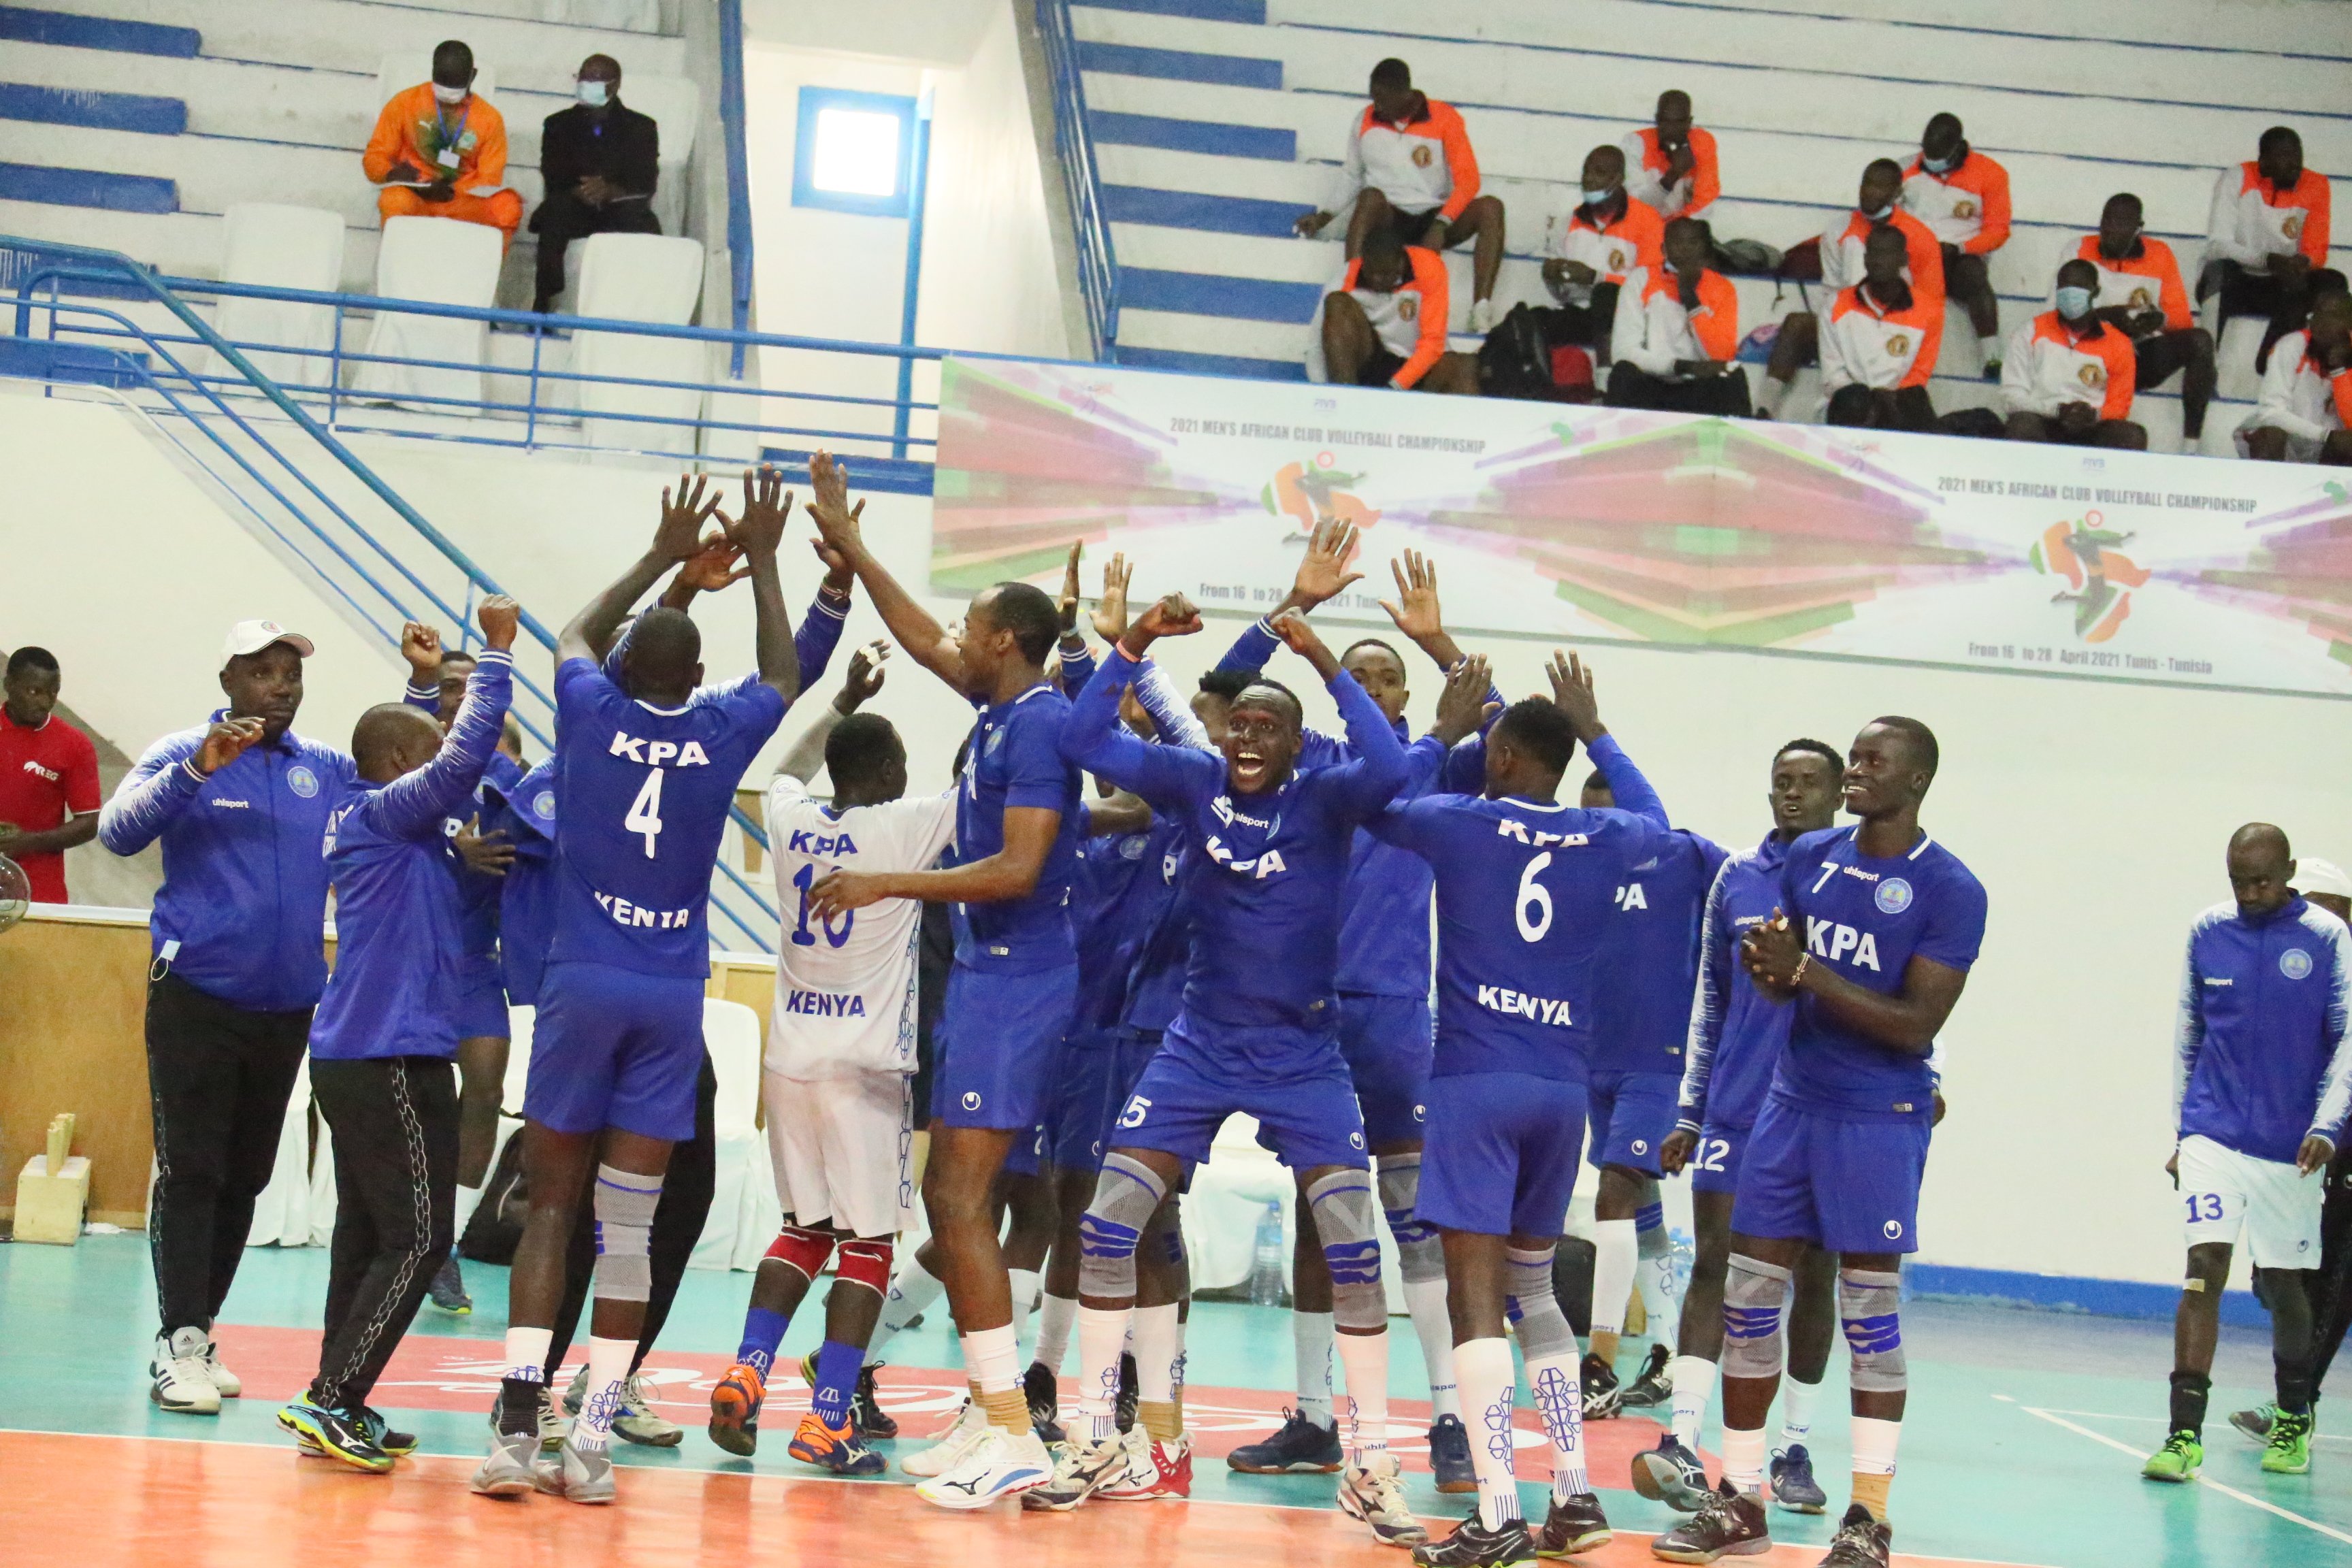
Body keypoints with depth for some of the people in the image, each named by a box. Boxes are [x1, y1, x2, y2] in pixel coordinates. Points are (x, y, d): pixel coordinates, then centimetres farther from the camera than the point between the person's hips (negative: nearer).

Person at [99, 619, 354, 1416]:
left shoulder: (330, 772, 8)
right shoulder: (183, 755, -2)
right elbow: (118, 831, -15)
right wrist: (197, 769, -29)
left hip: (288, 1007, 4)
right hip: (195, 997, -4)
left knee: (245, 1177, 9)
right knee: (189, 1171, -8)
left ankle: (199, 1335, 18)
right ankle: (178, 1346, -9)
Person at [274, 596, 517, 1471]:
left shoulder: (373, 823, 16)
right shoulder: (384, 813, -10)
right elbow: (464, 757, -22)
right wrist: (497, 651, -17)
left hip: (356, 1058, 10)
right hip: (392, 1059, -10)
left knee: (369, 1235, 11)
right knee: (417, 1240, -8)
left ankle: (341, 1408, 13)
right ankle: (331, 1399, -10)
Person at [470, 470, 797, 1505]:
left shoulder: (591, 711, -1)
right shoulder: (724, 731, 0)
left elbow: (575, 635, 23)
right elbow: (783, 678, 24)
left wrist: (663, 557, 32)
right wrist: (761, 563, 29)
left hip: (582, 983, 0)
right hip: (672, 999, 0)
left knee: (550, 1211, 4)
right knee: (628, 1230, 2)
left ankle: (516, 1428, -6)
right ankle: (590, 1442, -2)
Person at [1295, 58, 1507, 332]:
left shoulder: (1444, 118, -3)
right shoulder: (1365, 122, 5)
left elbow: (1467, 181, -9)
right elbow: (1352, 175, 18)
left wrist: (1440, 226, -22)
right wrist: (1325, 216, 5)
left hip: (1436, 219, 0)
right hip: (1387, 218, 0)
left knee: (1490, 207, -28)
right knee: (1371, 196, -35)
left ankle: (1482, 309, -40)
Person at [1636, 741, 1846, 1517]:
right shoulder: (1737, 877, 8)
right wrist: (1688, 1114, 11)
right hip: (1736, 1108, 1)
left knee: (1815, 1276, 6)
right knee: (1714, 1262, -6)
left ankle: (1793, 1449, 16)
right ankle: (1683, 1442, -10)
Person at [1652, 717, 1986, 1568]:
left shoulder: (1950, 890, -11)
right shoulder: (1810, 857, 7)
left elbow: (1917, 1025, -16)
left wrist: (1806, 971, -22)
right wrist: (1768, 966, -10)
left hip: (1879, 1119, -6)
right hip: (1793, 1102, 6)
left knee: (1870, 1314, -3)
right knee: (1748, 1298, 5)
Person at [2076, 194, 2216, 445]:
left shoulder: (2160, 254, 8)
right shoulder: (2081, 250, 3)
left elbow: (2182, 318, 6)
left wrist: (2161, 320, -19)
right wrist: (2106, 315, -21)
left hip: (2144, 358, 3)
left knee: (2200, 340, -24)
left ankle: (2192, 444, -28)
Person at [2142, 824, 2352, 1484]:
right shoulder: (2206, 933, 3)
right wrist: (2180, 1133, 13)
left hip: (2290, 1146, 0)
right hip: (2213, 1133, 0)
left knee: (2283, 1282, 10)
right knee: (2205, 1268, -12)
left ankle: (2294, 1418, 32)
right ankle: (2186, 1434, -14)